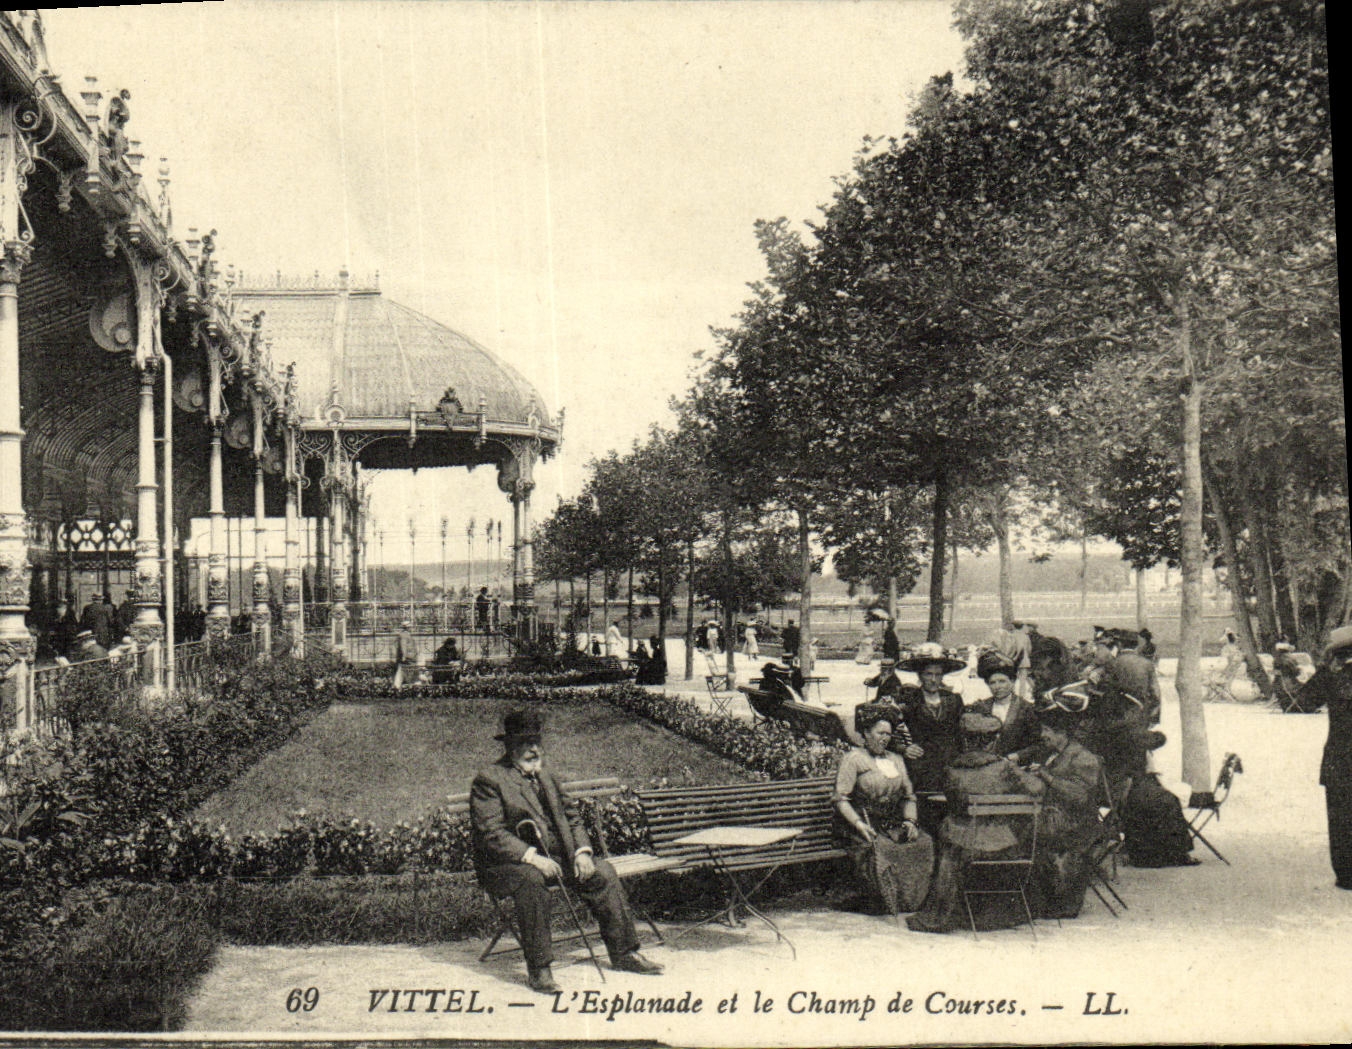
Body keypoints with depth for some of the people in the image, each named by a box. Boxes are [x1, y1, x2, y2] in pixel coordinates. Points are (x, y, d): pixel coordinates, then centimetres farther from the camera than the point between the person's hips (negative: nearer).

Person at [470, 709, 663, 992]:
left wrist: (582, 851, -1)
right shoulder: (489, 780, -9)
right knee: (531, 879, -38)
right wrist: (531, 856, -30)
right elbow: (491, 834, -18)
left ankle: (624, 953, 3)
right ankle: (539, 969, -31)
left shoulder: (546, 777, 17)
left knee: (603, 871, -8)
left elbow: (572, 816, 18)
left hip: (554, 858, 7)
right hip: (505, 865, -7)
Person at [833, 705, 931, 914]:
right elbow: (840, 799, -7)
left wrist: (910, 821, 0)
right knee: (877, 850, -35)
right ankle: (879, 904, -20)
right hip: (863, 826, -5)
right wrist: (858, 824, -21)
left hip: (892, 825, 5)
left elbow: (908, 797, 20)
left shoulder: (896, 761, 20)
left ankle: (909, 901, -12)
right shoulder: (853, 759, 1)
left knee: (922, 842, -21)